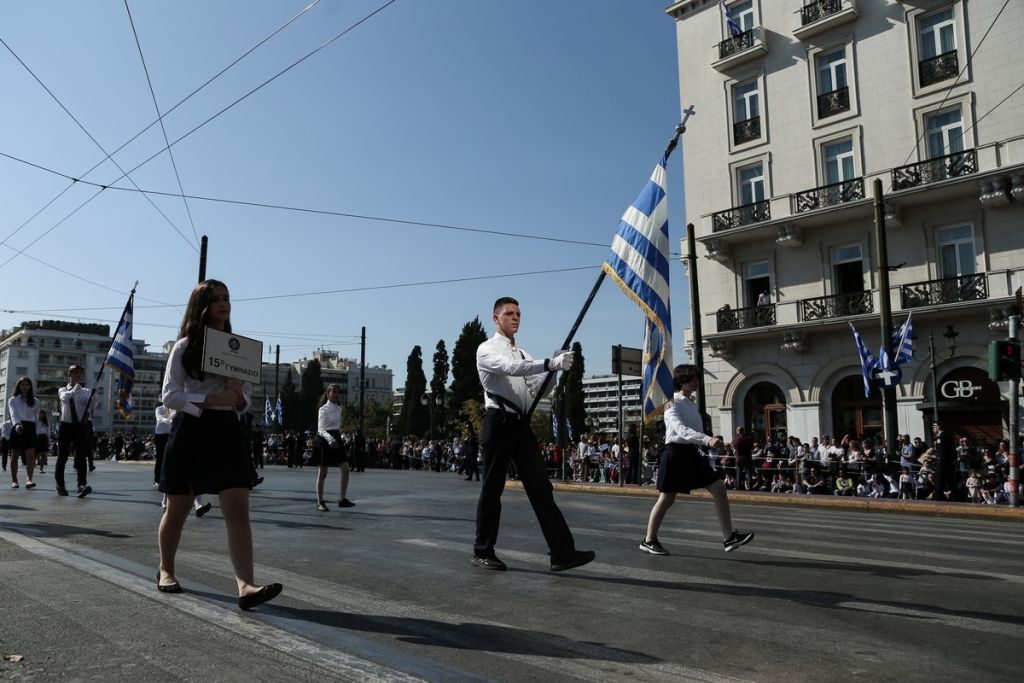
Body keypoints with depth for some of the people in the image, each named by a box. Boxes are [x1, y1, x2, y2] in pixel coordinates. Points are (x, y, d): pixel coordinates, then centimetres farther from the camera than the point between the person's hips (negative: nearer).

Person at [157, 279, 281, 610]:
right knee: (178, 508, 11)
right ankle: (166, 570, 35)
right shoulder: (185, 347, 0)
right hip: (190, 431, -2)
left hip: (227, 431, 3)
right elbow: (170, 395, -7)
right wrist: (212, 399, -18)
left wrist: (239, 396, -9)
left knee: (238, 510, -12)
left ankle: (246, 586, -19)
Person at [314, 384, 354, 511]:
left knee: (345, 469, -3)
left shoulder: (339, 409, 12)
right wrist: (330, 439, -33)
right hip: (325, 440, -7)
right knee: (323, 473, 1)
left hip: (336, 439, 7)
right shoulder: (323, 409, -10)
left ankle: (343, 499, 2)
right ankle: (320, 502, 11)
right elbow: (320, 429, -17)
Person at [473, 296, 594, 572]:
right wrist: (550, 363, -34)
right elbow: (510, 367, -25)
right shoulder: (487, 349, -4)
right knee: (492, 490, 4)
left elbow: (535, 387, 10)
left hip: (522, 425, 6)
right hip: (499, 423, -6)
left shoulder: (521, 353, 19)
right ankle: (482, 551, 18)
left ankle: (562, 552, -4)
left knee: (541, 488, -1)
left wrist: (554, 368, -7)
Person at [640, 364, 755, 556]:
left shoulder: (692, 403, 14)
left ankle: (729, 537, 1)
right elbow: (681, 430, -27)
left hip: (691, 453, 8)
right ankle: (648, 541, 15)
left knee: (719, 488, -3)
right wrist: (708, 440, -38)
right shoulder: (672, 404, -12)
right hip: (676, 452, -8)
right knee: (667, 499, 1)